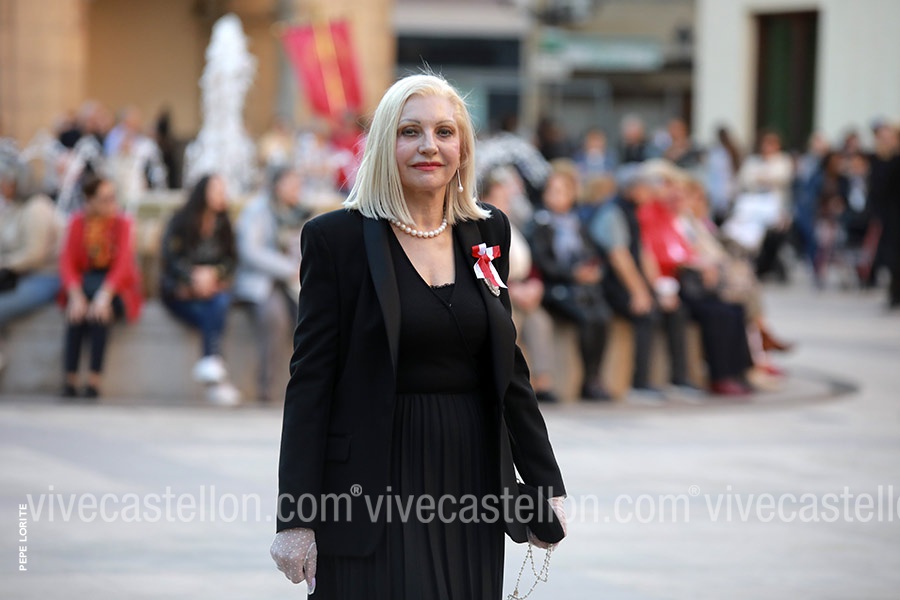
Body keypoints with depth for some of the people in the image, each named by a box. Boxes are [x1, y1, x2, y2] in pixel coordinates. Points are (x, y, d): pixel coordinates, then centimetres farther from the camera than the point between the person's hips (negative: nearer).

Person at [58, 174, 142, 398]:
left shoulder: (122, 223, -5)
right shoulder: (78, 222, 1)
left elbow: (123, 265, -15)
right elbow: (67, 262, -8)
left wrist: (104, 295, -32)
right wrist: (76, 295, -26)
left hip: (115, 286, -1)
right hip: (83, 284, 1)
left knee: (99, 310, -33)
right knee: (77, 310, -31)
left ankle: (94, 379, -32)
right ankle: (70, 379, -29)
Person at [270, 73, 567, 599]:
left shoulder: (488, 232, 9)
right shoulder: (337, 238, -4)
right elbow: (310, 383, -6)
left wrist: (546, 482, 10)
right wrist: (295, 518, -11)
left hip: (470, 477, 4)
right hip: (376, 489, -4)